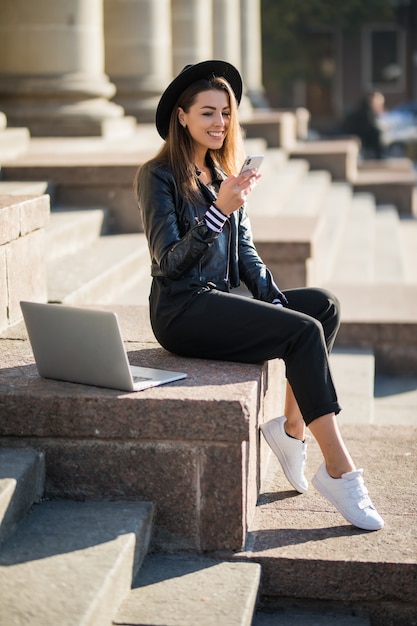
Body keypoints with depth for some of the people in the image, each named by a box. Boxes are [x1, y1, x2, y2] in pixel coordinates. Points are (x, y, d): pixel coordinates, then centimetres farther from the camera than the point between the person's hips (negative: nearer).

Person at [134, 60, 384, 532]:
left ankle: (292, 428, -8)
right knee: (304, 332, -23)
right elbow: (169, 262, -16)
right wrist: (218, 211, -26)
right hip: (181, 311, -8)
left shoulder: (224, 173, 16)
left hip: (222, 301, 8)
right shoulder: (158, 176, -7)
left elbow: (246, 252, 16)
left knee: (324, 304, -11)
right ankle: (339, 472, -22)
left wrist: (275, 300, 0)